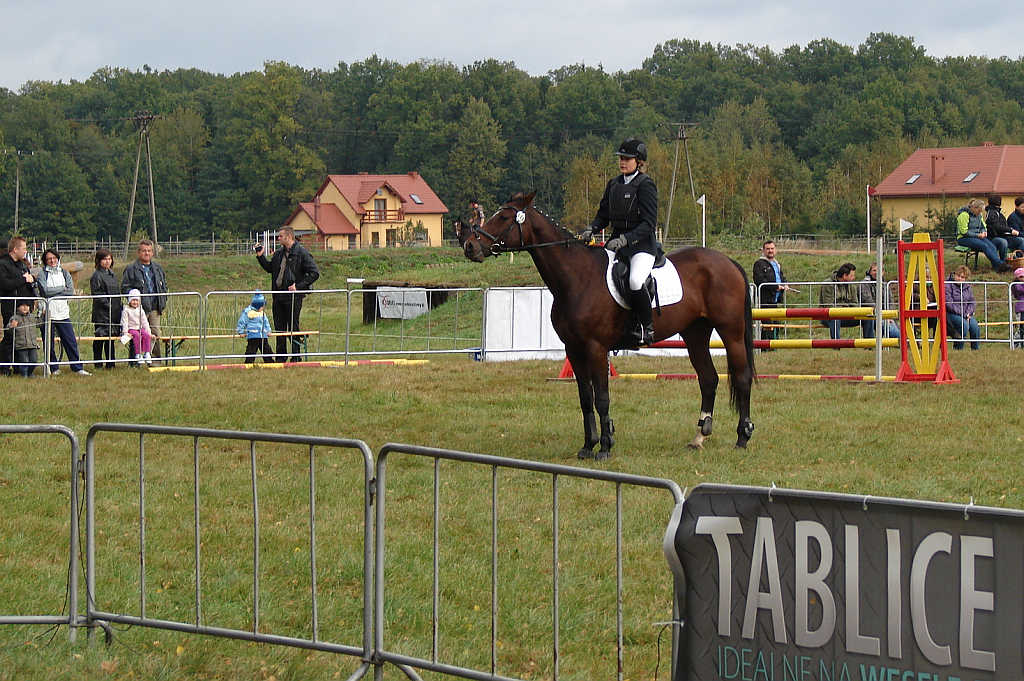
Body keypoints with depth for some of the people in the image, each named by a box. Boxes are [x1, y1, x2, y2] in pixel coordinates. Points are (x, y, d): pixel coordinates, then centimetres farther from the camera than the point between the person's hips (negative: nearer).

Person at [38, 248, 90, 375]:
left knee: (71, 341, -1)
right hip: (48, 312, -2)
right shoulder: (42, 274, 2)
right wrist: (62, 289, -3)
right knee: (49, 343, 0)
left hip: (63, 312, 2)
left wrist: (53, 292, -7)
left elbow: (71, 291, 1)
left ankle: (77, 368, 3)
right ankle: (54, 368, 10)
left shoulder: (64, 273, 12)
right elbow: (45, 291, -12)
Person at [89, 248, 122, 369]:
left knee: (111, 337, 9)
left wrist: (119, 307, 14)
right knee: (100, 339, -3)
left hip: (114, 313, 8)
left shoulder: (112, 275, 18)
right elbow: (96, 295, -13)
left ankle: (110, 364, 14)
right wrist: (108, 304, -18)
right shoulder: (97, 275, -8)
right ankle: (98, 364, 1)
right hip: (102, 313, -8)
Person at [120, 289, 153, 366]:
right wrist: (125, 332, -16)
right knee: (137, 335, -34)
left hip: (140, 328, 4)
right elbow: (124, 322, -5)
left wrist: (148, 331, 5)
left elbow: (145, 322, 13)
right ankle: (138, 354, -33)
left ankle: (147, 353, -24)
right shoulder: (126, 310, 0)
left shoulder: (140, 310, 13)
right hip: (131, 328, -4)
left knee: (146, 335, -26)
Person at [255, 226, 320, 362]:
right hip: (278, 295, 7)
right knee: (279, 328, 10)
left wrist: (298, 286, -16)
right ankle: (281, 357, 18)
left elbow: (314, 273, -11)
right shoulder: (278, 253, 12)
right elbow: (270, 268, 26)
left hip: (293, 295, -7)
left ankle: (296, 356, 5)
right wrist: (260, 256, 13)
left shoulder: (302, 253, -9)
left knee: (293, 328, -2)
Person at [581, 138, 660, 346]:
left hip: (642, 245, -7)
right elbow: (603, 215, 19)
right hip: (617, 244, 7)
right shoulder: (613, 185, 14)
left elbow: (648, 223, -13)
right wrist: (590, 230, -2)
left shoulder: (645, 185, -8)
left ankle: (646, 326, -13)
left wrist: (624, 239, -24)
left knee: (636, 281, -33)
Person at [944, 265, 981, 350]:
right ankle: (957, 349, -19)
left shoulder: (967, 287, 14)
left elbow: (971, 302, 12)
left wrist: (968, 313, -7)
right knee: (964, 325, -32)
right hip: (951, 314, -5)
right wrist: (962, 314, -17)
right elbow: (949, 304, -14)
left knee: (975, 326, -22)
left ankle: (976, 349, -11)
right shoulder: (948, 286, -7)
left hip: (966, 314, 5)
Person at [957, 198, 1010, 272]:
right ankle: (999, 264, -40)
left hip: (977, 236, 8)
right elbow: (964, 232, -16)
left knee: (992, 246, -21)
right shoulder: (964, 214, -13)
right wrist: (977, 235, -16)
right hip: (964, 238, -8)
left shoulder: (978, 215, 12)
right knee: (984, 246, -31)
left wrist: (984, 232, 2)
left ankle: (996, 266, -37)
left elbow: (983, 226, 26)